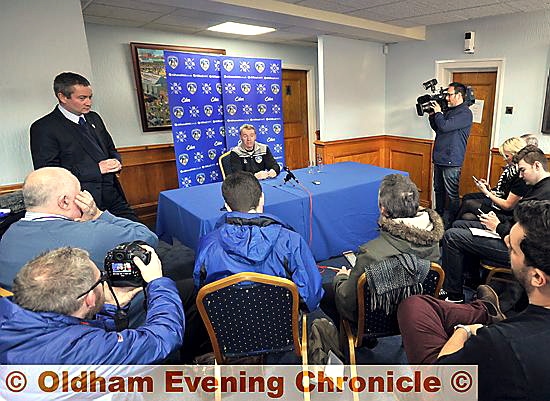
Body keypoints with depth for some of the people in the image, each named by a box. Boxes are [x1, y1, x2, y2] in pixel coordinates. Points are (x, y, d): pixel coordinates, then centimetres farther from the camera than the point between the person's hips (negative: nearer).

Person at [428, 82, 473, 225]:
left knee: (452, 194, -2)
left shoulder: (465, 113, -12)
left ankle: (450, 223, 6)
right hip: (439, 158, 9)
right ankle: (438, 216, 30)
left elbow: (445, 126, -23)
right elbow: (437, 129, 23)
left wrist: (438, 112, -6)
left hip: (451, 161, -9)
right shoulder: (449, 110, 15)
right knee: (439, 190, 18)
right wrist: (432, 115, 10)